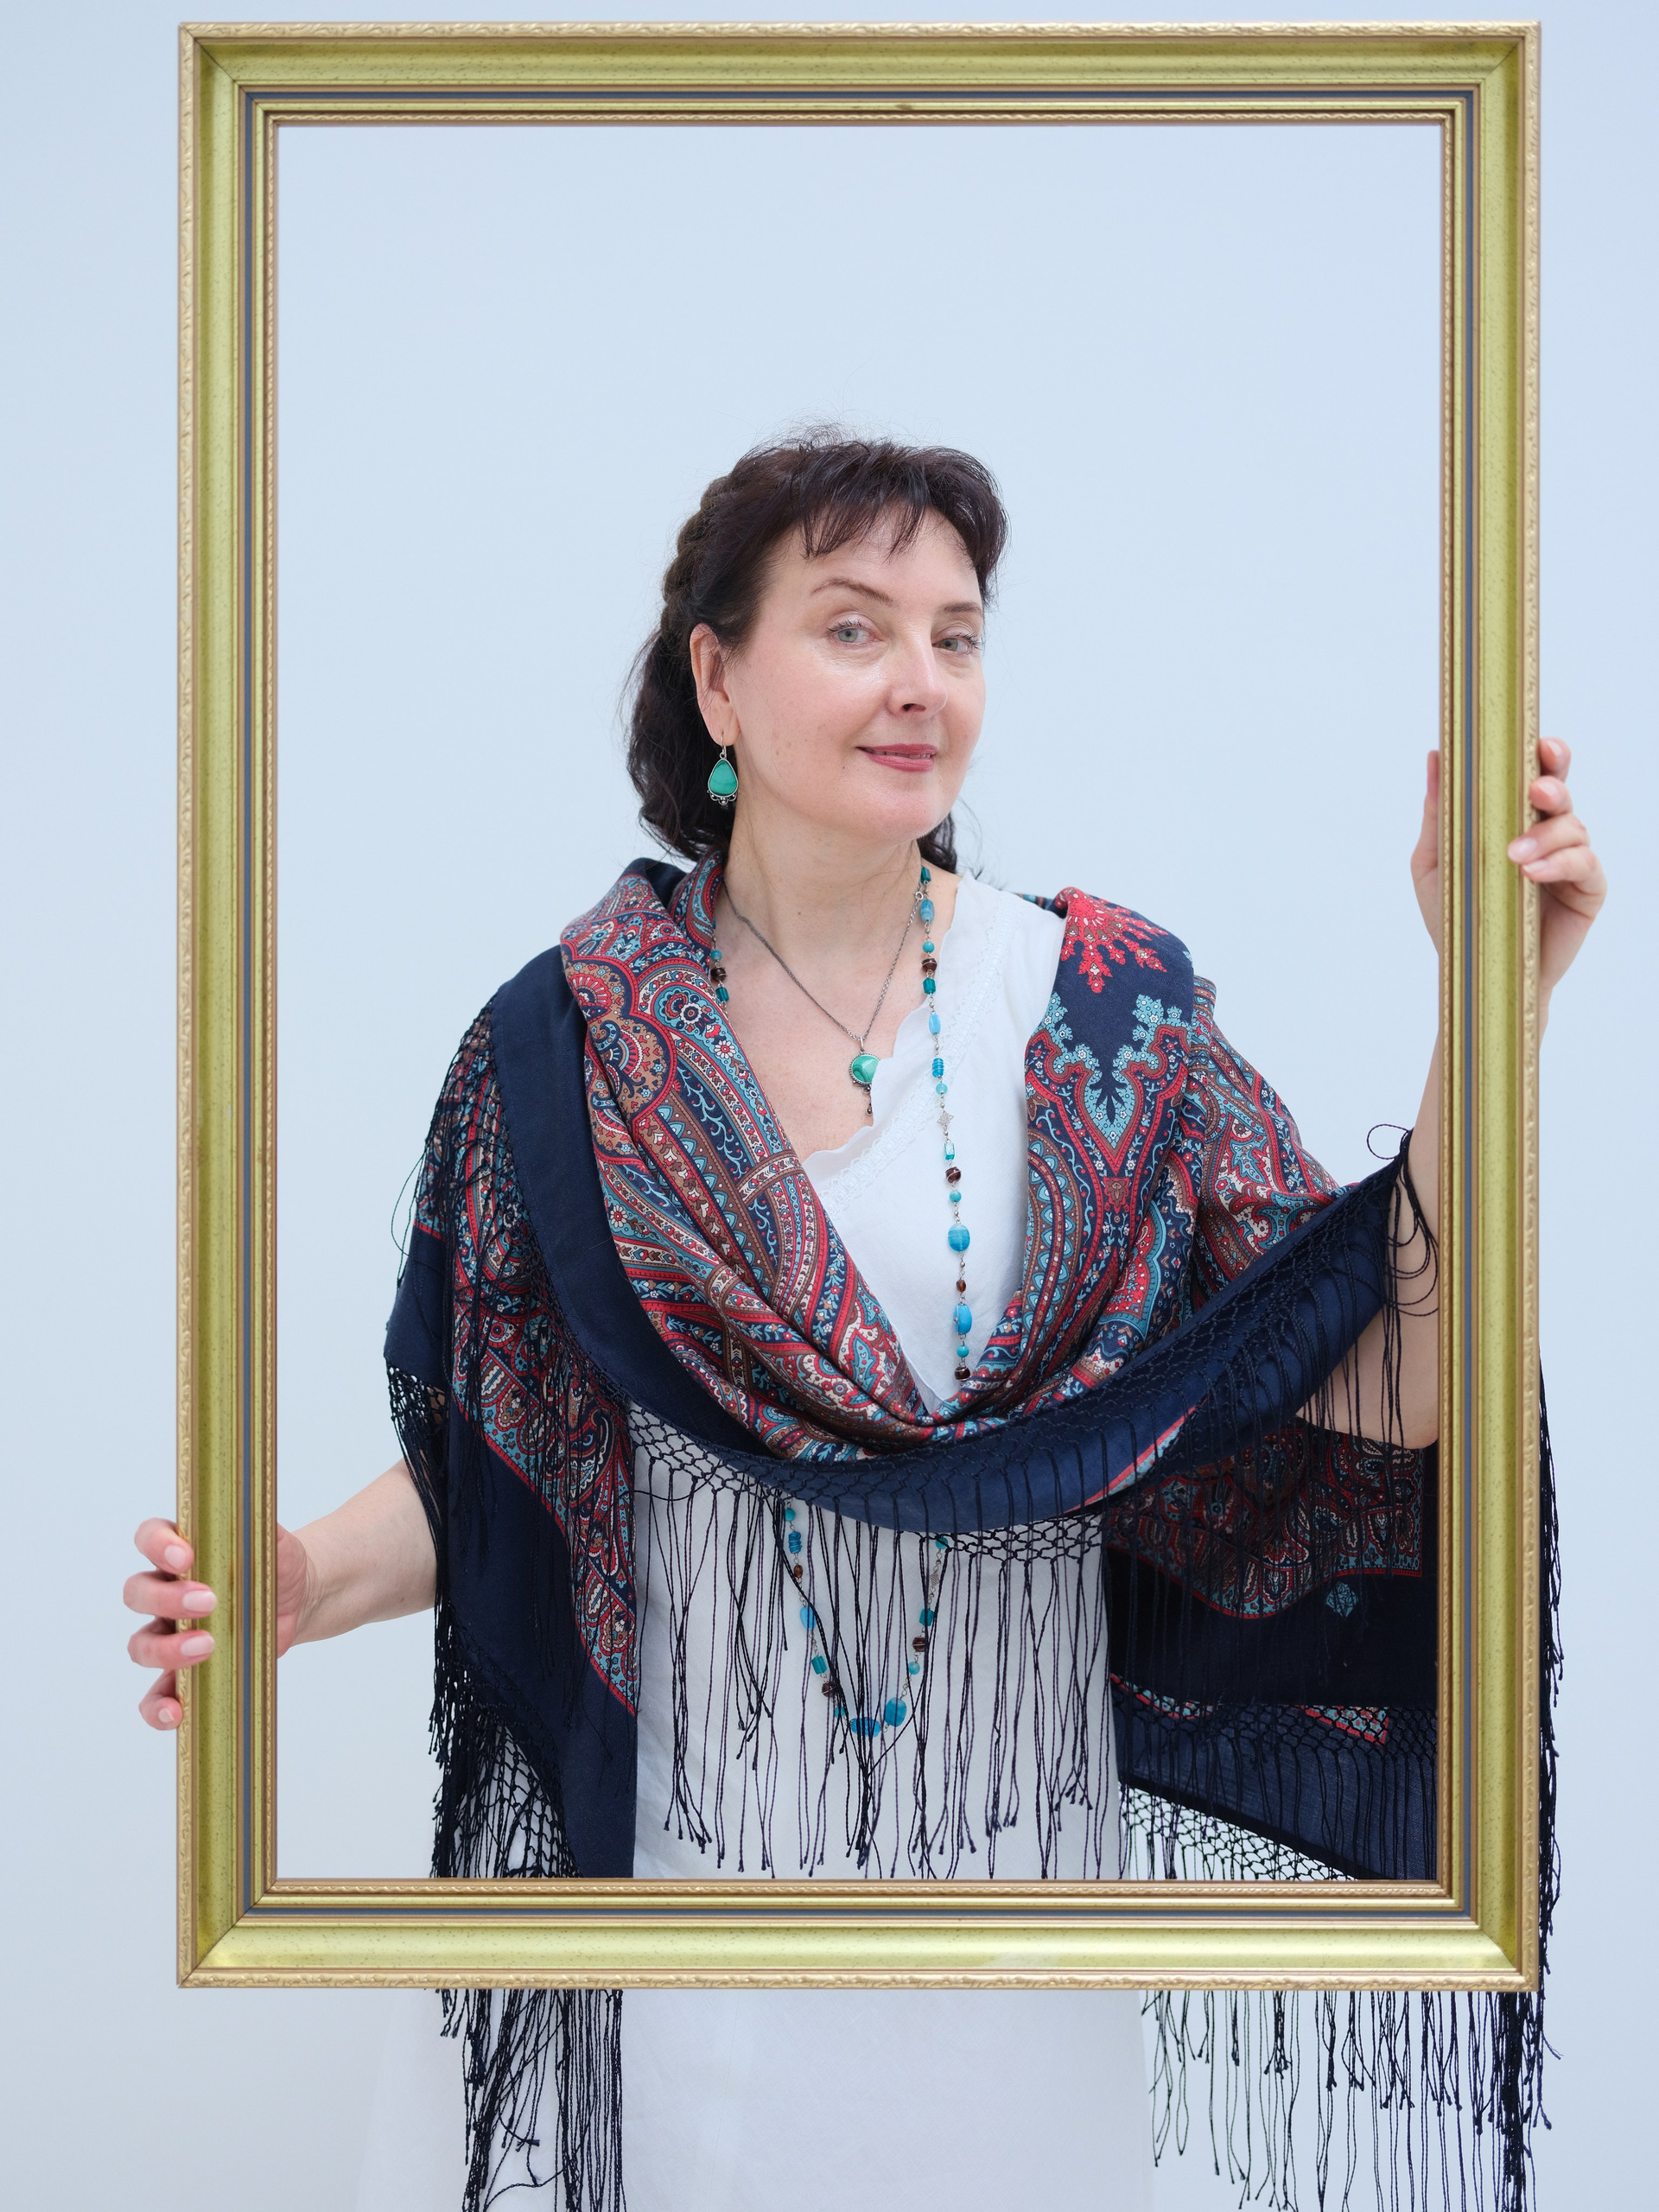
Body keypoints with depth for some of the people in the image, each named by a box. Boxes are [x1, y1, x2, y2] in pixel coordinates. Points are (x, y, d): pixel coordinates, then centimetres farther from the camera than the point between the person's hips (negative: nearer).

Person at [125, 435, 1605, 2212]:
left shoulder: (1109, 1011, -5)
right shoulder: (570, 1045, -4)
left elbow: (1381, 1393, -11)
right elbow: (503, 1461, 2)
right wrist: (312, 1580, -17)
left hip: (1019, 1848, 1)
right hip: (688, 1849, 0)